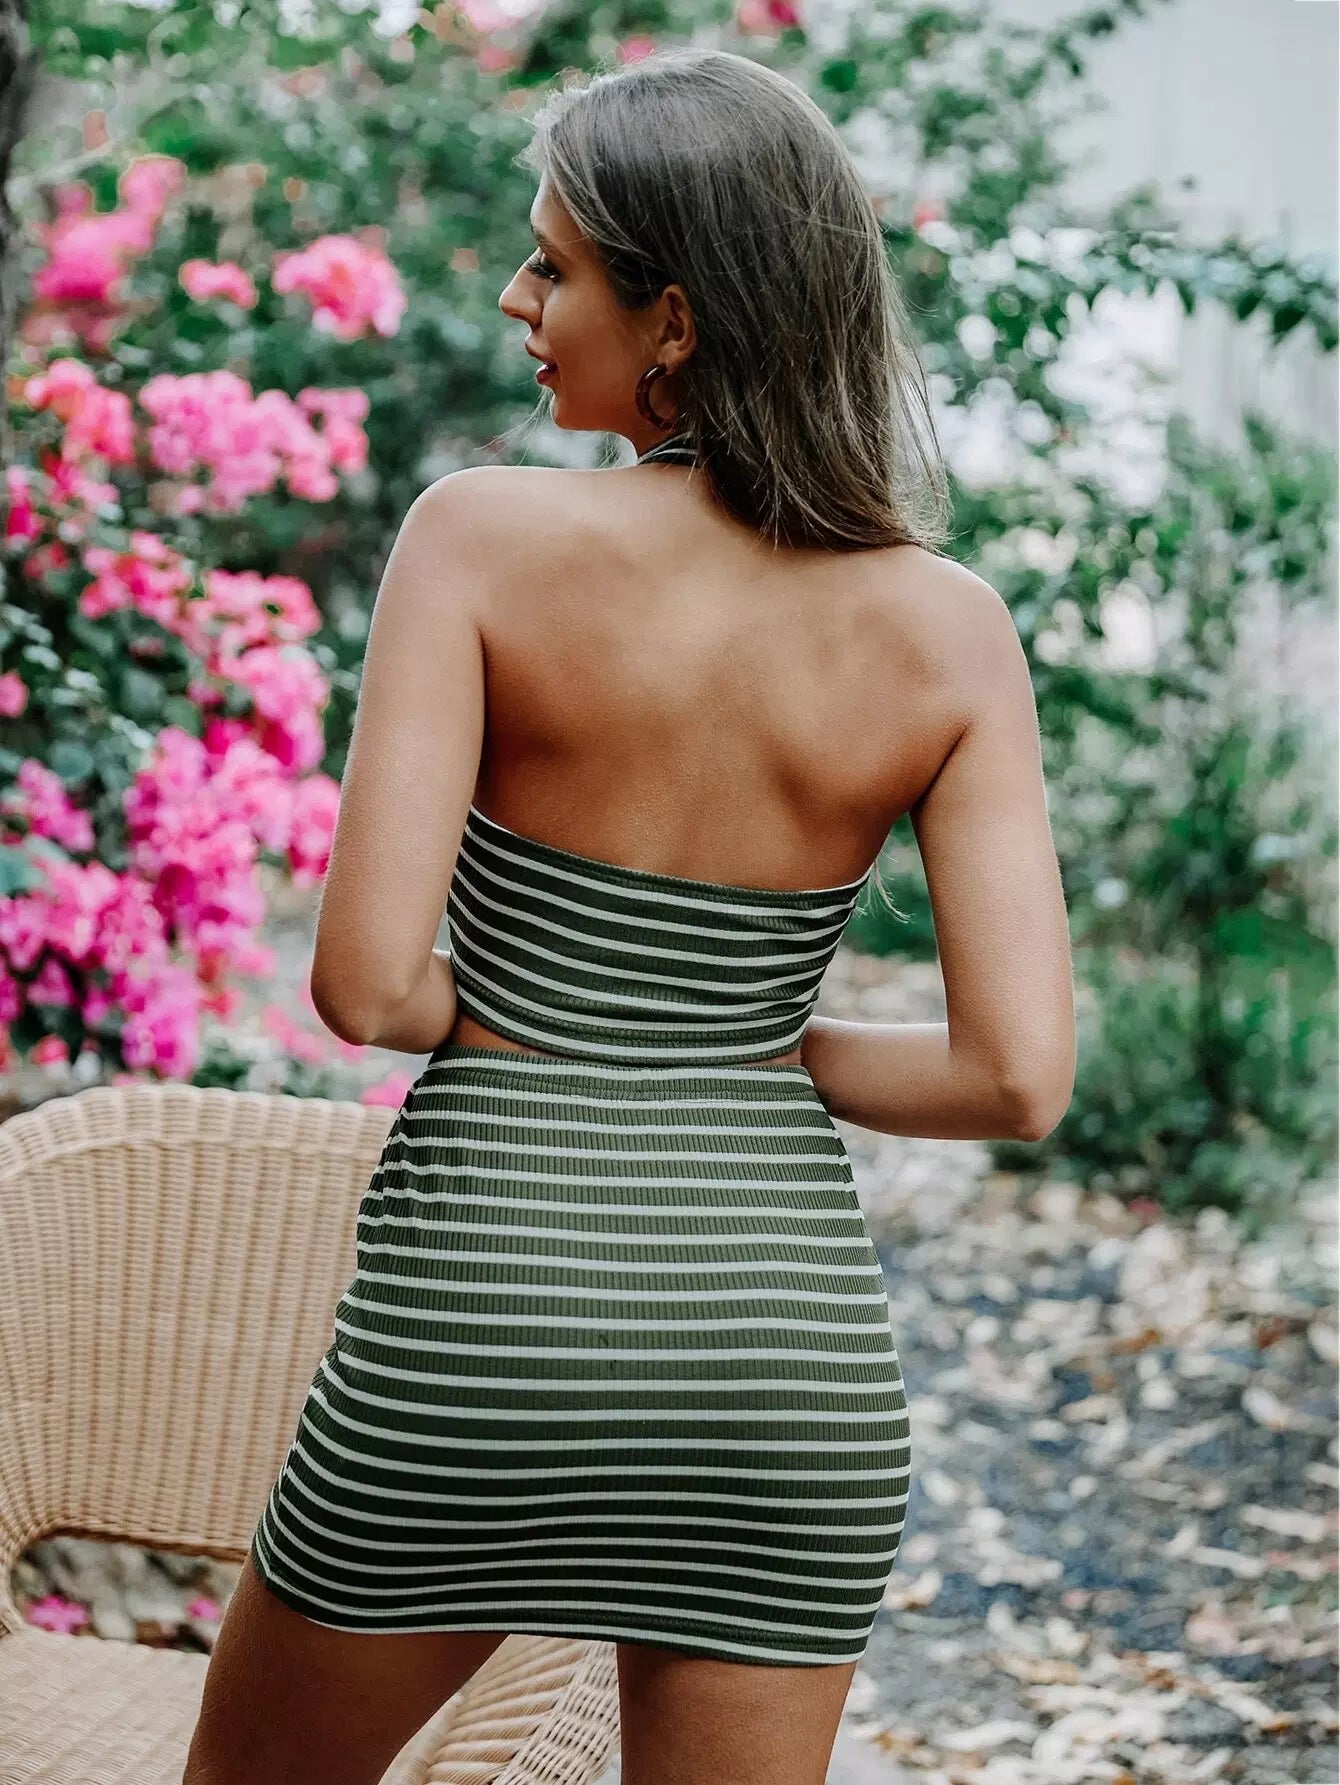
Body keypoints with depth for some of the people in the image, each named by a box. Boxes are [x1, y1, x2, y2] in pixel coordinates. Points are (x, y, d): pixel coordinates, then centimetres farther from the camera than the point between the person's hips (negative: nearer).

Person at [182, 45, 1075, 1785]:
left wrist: (486, 1021, 5)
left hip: (477, 1314, -2)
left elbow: (364, 981, -17)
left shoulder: (486, 533, -12)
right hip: (787, 1330, 3)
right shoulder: (948, 629, -5)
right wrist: (781, 1050, 8)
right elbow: (1022, 1075, -9)